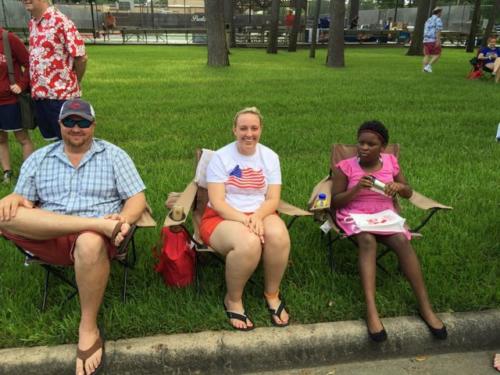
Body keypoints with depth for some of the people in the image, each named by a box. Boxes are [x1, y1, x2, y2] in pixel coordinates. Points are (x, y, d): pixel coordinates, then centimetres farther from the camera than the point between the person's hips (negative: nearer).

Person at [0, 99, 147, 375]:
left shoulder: (113, 155, 9)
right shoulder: (38, 159, 16)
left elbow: (137, 199, 3)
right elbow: (22, 199, 14)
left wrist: (123, 219, -19)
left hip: (93, 237, -2)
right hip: (48, 240, 3)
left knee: (90, 244, -39)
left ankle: (88, 329, -20)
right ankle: (100, 224, -30)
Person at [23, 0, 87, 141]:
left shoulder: (60, 21, -15)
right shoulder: (32, 23, 11)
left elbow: (81, 57, -16)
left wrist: (72, 83, -2)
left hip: (61, 95, -8)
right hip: (38, 94, 8)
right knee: (52, 140, 18)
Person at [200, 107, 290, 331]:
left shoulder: (270, 157, 5)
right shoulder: (221, 157, -4)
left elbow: (273, 199, -1)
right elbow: (216, 201, -11)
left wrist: (257, 216, -22)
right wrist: (243, 220, -26)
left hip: (260, 215, 3)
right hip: (223, 218, -3)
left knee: (279, 236, -32)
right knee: (249, 243, -36)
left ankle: (272, 294, -5)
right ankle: (233, 300, -8)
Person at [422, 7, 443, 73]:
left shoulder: (428, 20, 20)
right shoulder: (438, 19, -4)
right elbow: (438, 30, -16)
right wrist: (438, 40, -23)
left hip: (426, 40, 7)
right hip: (434, 40, -7)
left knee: (427, 55, 4)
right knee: (437, 54, 1)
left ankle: (424, 68, -7)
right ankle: (428, 66, -13)